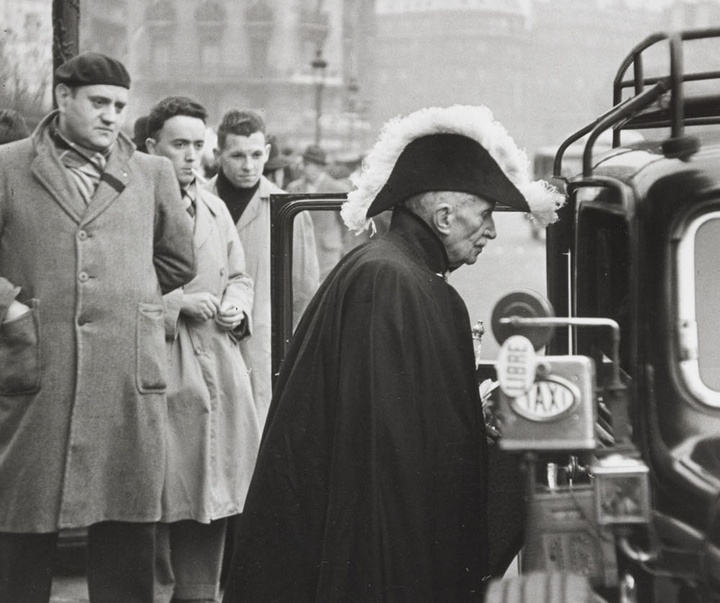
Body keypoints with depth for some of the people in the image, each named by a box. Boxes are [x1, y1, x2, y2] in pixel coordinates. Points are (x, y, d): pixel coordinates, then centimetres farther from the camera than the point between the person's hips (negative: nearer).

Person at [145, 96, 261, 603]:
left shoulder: (215, 209, 17)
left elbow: (240, 276, 25)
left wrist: (237, 306, 4)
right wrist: (176, 302, -15)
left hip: (219, 367, 6)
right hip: (158, 372, -6)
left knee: (212, 493, 9)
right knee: (160, 499, -5)